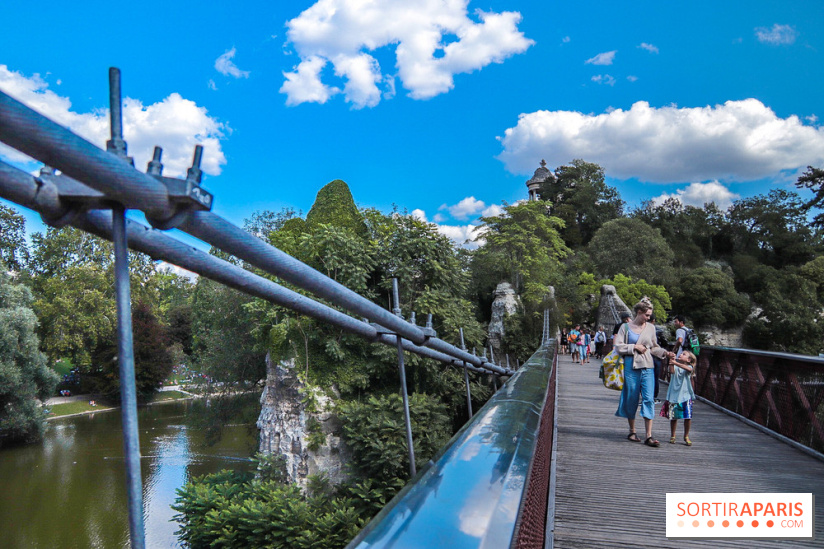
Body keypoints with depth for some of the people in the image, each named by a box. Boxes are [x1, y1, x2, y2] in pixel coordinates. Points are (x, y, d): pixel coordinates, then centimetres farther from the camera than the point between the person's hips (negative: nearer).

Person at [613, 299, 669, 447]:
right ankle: (632, 431, 21)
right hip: (631, 367, -2)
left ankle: (648, 436, -6)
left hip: (647, 367, 2)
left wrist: (664, 352, 0)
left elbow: (654, 348, 17)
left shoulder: (651, 328, 10)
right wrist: (634, 347, -8)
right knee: (631, 399, 5)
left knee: (648, 399, -7)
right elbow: (618, 346, -1)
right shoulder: (626, 327, 3)